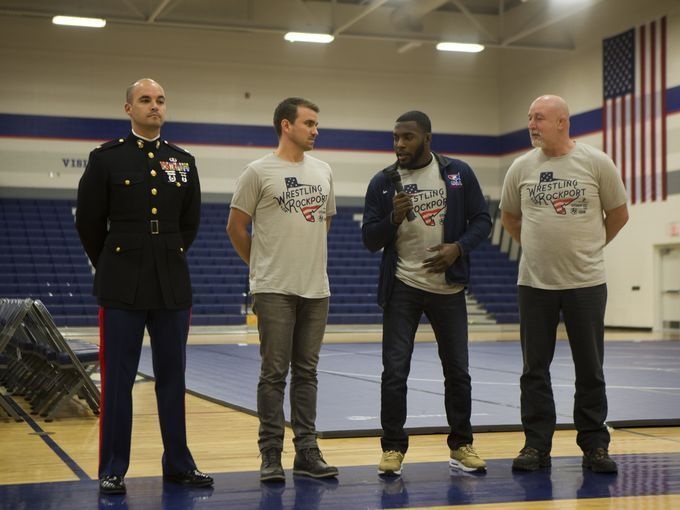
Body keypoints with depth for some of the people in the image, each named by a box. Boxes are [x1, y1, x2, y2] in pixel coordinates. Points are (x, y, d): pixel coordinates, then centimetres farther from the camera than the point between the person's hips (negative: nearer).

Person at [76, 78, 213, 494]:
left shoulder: (184, 161, 9)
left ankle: (178, 464, 19)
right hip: (123, 288, -3)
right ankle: (113, 470, 11)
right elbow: (89, 222, 3)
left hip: (173, 285, 3)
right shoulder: (106, 158, -1)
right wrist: (112, 270, 10)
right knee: (118, 380, 2)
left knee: (172, 377, 9)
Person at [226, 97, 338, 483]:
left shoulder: (324, 171, 11)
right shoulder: (260, 172, -5)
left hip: (317, 289, 5)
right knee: (274, 373, -1)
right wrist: (263, 264, 7)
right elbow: (236, 226, 0)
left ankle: (307, 452, 16)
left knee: (307, 372, 9)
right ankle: (271, 455, 6)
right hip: (275, 290, -5)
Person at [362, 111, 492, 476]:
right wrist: (394, 218, -19)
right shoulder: (383, 182, 0)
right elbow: (369, 240, 0)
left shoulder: (458, 173, 0)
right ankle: (393, 448, 9)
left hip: (449, 288, 1)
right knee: (395, 370, -4)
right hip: (402, 288, -1)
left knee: (457, 370, 8)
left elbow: (481, 220, 3)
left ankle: (460, 445, 22)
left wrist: (459, 247, -14)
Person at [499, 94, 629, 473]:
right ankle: (537, 446, 14)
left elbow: (619, 214, 7)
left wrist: (589, 247, 12)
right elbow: (509, 217, 17)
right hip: (535, 283, 2)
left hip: (586, 282, -2)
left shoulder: (597, 163, -4)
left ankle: (595, 446, 15)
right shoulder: (522, 167, 2)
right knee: (535, 370, 6)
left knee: (590, 371, 5)